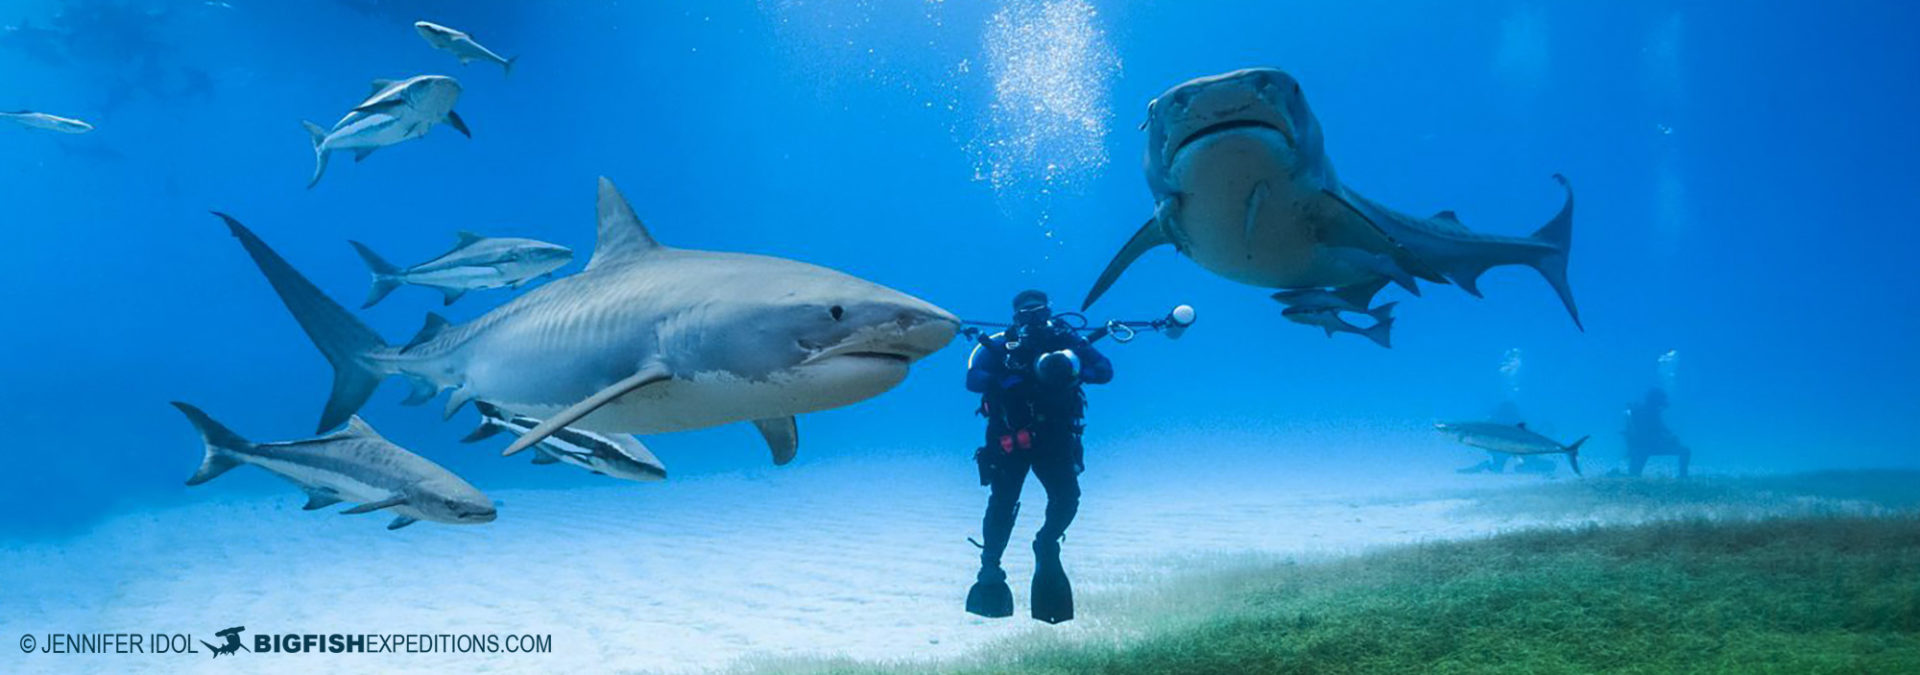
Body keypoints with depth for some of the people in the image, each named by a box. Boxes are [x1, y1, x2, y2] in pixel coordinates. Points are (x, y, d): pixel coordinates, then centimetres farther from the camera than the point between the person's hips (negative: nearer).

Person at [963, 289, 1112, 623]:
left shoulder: (1065, 340, -2)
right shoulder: (998, 346, -6)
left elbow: (1105, 370, -9)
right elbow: (973, 379, -19)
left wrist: (1071, 369, -29)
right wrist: (1015, 378, -33)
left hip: (1055, 436, 2)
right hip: (1010, 438, -1)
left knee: (1067, 498, -9)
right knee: (1003, 502, -8)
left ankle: (1046, 544, 22)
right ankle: (990, 569, 10)